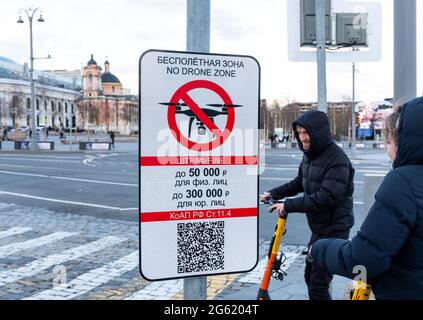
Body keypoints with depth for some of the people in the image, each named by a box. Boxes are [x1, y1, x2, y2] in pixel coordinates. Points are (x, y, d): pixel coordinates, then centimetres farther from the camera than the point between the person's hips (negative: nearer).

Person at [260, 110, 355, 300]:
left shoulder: (337, 160, -22)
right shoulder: (309, 155, 6)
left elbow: (327, 198, -30)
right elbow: (300, 183, 19)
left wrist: (289, 206, -28)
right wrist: (274, 193, 7)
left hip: (334, 230, -9)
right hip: (317, 227, 9)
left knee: (318, 285, -7)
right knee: (310, 276, 21)